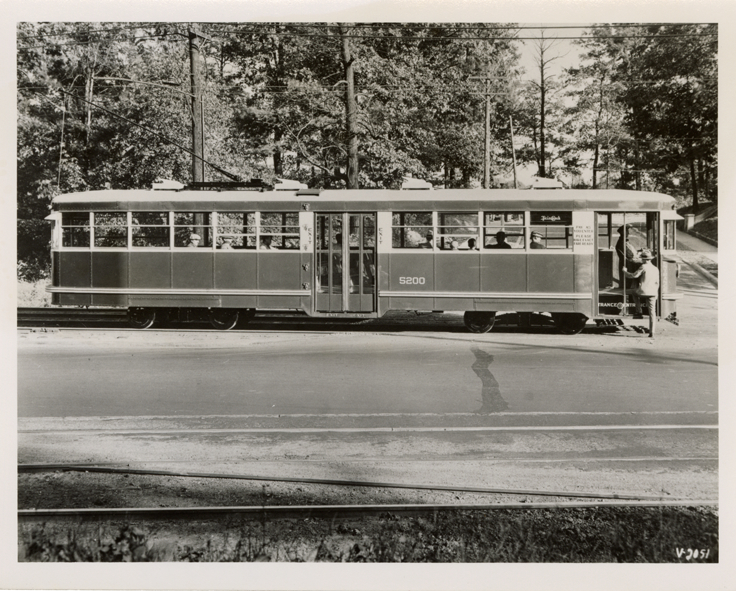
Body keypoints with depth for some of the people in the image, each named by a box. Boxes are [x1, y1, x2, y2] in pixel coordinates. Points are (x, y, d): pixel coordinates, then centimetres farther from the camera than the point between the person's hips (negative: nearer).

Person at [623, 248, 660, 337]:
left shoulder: (643, 267, -7)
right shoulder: (656, 269, 12)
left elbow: (633, 276, -8)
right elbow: (657, 283, 16)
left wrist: (625, 271, 9)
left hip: (643, 292, -4)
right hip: (652, 293, 4)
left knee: (635, 294, 32)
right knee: (652, 313, 5)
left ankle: (639, 312, 20)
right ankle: (652, 333, 4)